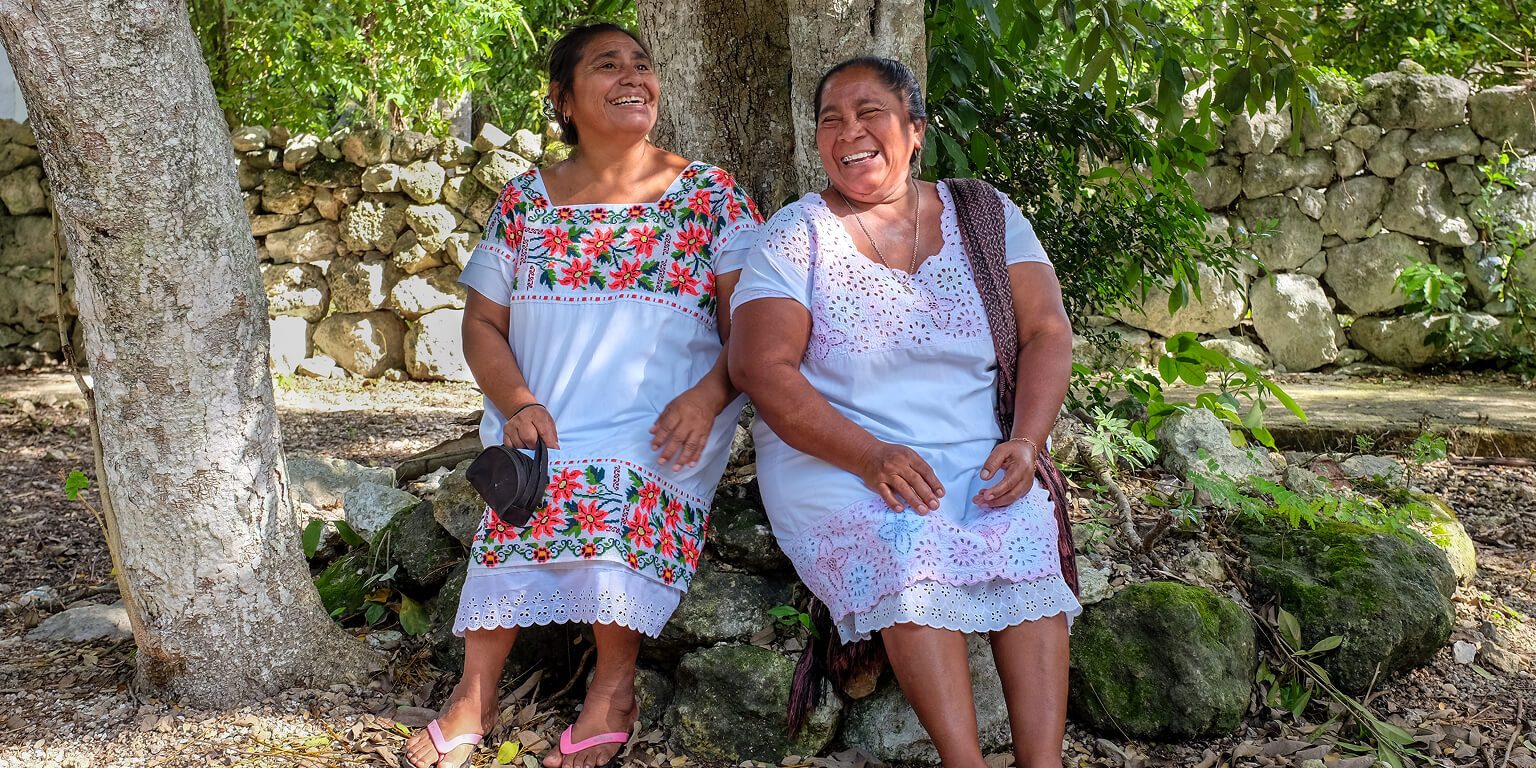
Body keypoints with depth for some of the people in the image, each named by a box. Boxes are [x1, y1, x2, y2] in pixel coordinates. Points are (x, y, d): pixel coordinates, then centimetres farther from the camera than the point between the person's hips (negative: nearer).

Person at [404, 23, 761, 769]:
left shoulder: (711, 195, 5)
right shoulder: (524, 201, 11)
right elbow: (483, 323, 10)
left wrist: (707, 395, -19)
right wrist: (516, 401, -9)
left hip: (660, 423, -2)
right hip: (543, 419, 2)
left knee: (624, 493, -31)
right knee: (530, 486, -27)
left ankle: (612, 684, -14)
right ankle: (475, 692, -16)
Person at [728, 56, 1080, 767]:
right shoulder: (795, 235, 2)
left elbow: (1046, 331, 5)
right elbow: (760, 367, -8)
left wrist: (1025, 442, -14)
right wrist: (871, 457, -21)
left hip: (974, 458, 2)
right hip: (831, 457, -2)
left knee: (1024, 534, -27)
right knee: (909, 546, -32)